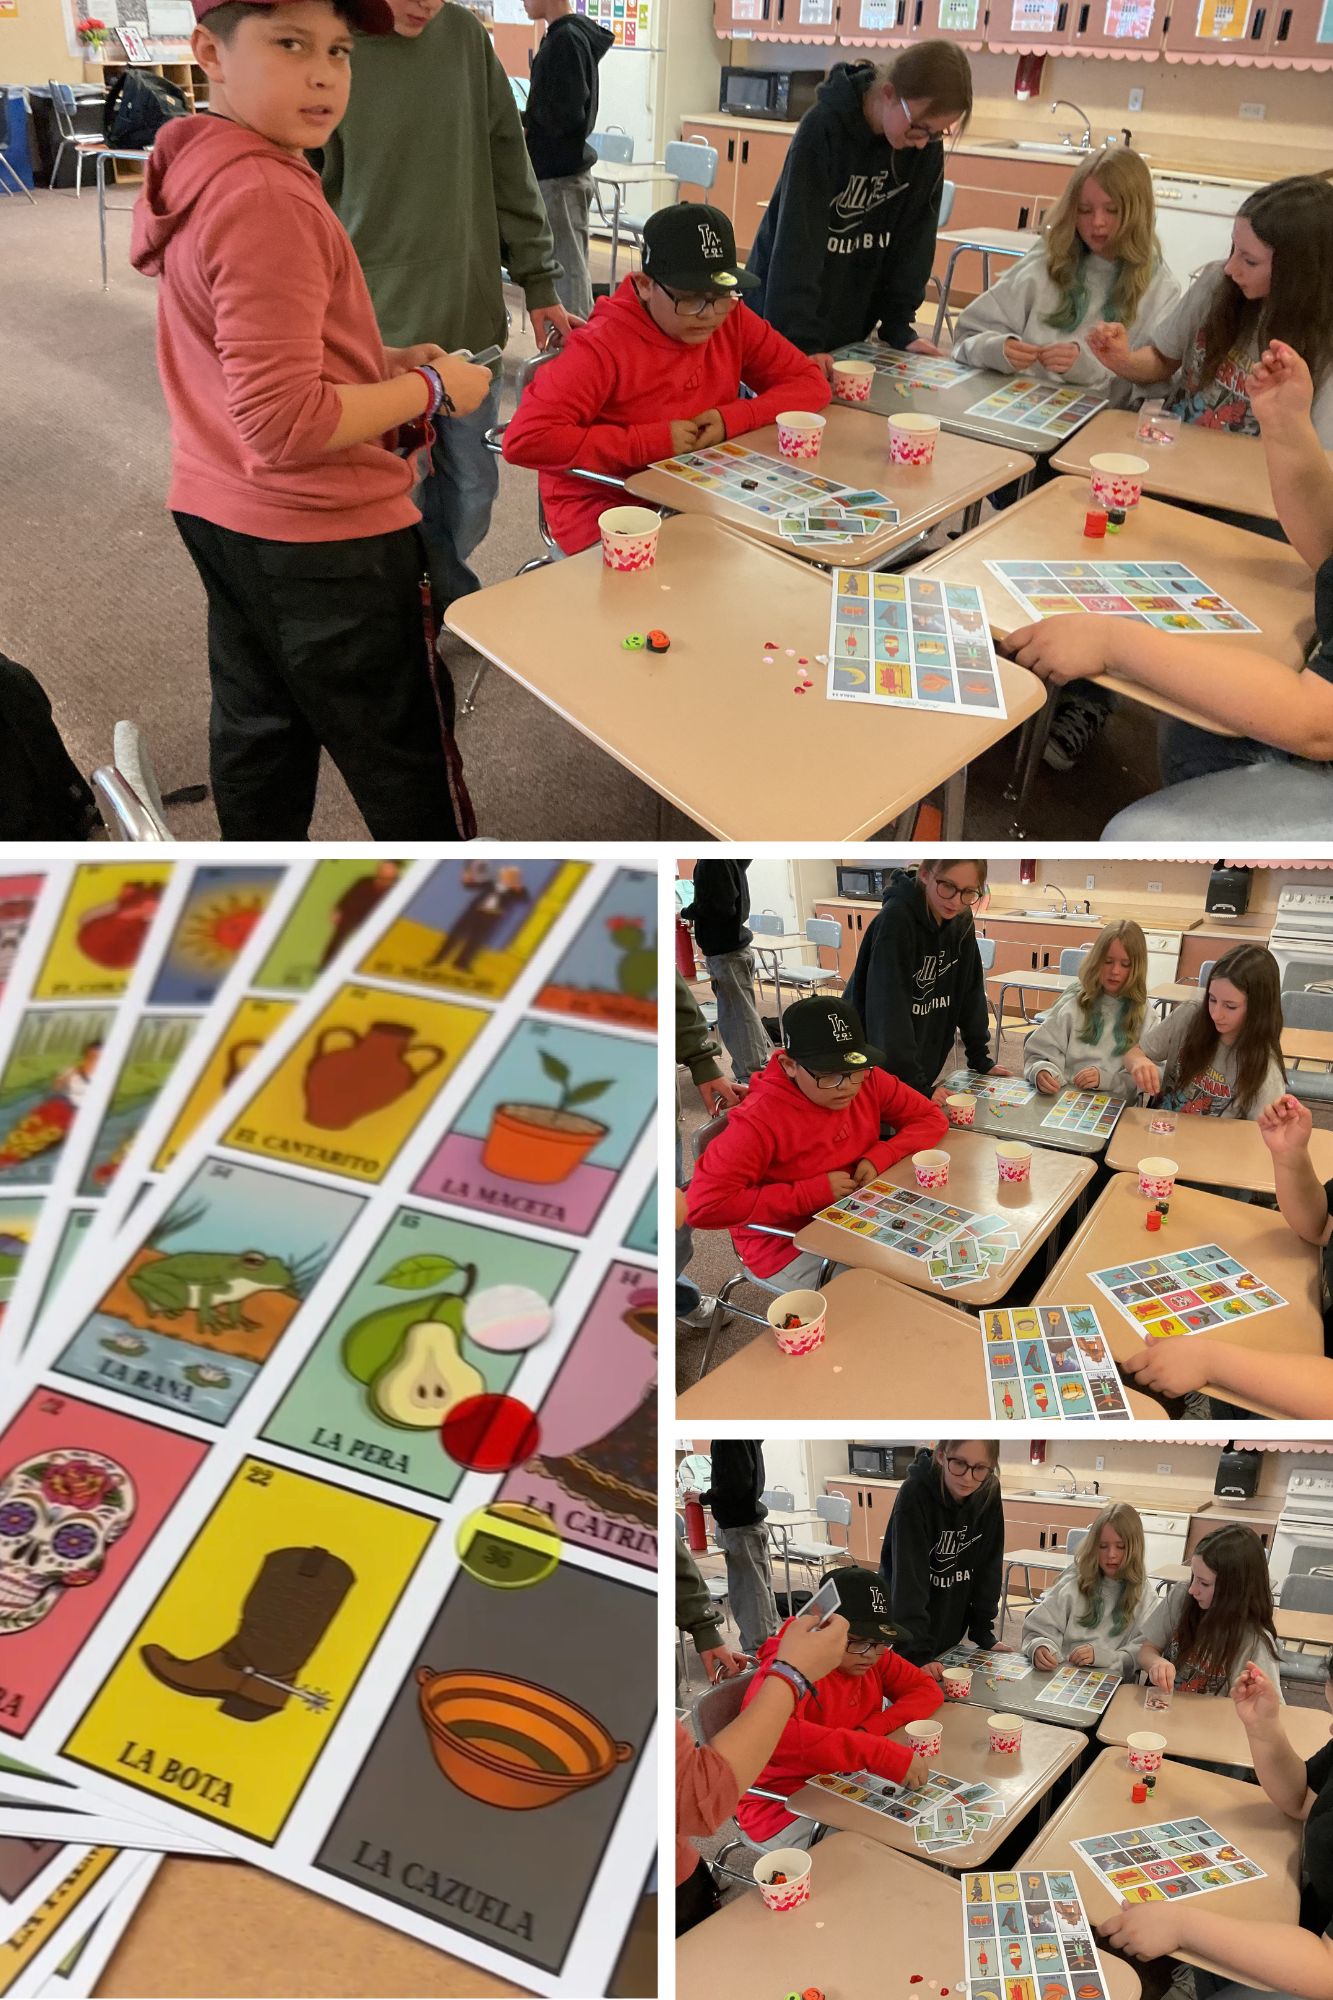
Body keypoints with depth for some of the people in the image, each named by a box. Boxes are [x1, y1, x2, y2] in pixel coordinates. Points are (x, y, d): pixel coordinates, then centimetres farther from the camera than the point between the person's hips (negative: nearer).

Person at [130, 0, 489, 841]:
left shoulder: (199, 172, 7)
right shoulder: (266, 198, -23)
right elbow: (287, 424, -27)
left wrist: (382, 360, 8)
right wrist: (432, 388, -15)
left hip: (220, 514, 10)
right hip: (320, 536, -10)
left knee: (258, 731, 20)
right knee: (406, 757, 4)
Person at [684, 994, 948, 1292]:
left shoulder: (868, 1081, -8)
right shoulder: (760, 1121, -26)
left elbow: (931, 1117, 5)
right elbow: (703, 1206, -32)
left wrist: (880, 1157, -16)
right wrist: (814, 1192, -28)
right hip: (789, 1246, -7)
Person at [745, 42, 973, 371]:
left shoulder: (927, 146, -8)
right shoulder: (824, 127, -21)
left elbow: (913, 239, 0)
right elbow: (798, 239, -26)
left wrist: (898, 326, -5)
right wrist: (802, 341, -32)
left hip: (852, 322, 4)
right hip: (785, 308, -4)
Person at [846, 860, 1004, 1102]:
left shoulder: (962, 922, -4)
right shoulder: (896, 920, -26)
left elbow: (970, 992, 5)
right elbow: (889, 1010, -30)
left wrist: (980, 1059, 4)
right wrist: (916, 1085, -31)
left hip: (921, 1063, 6)